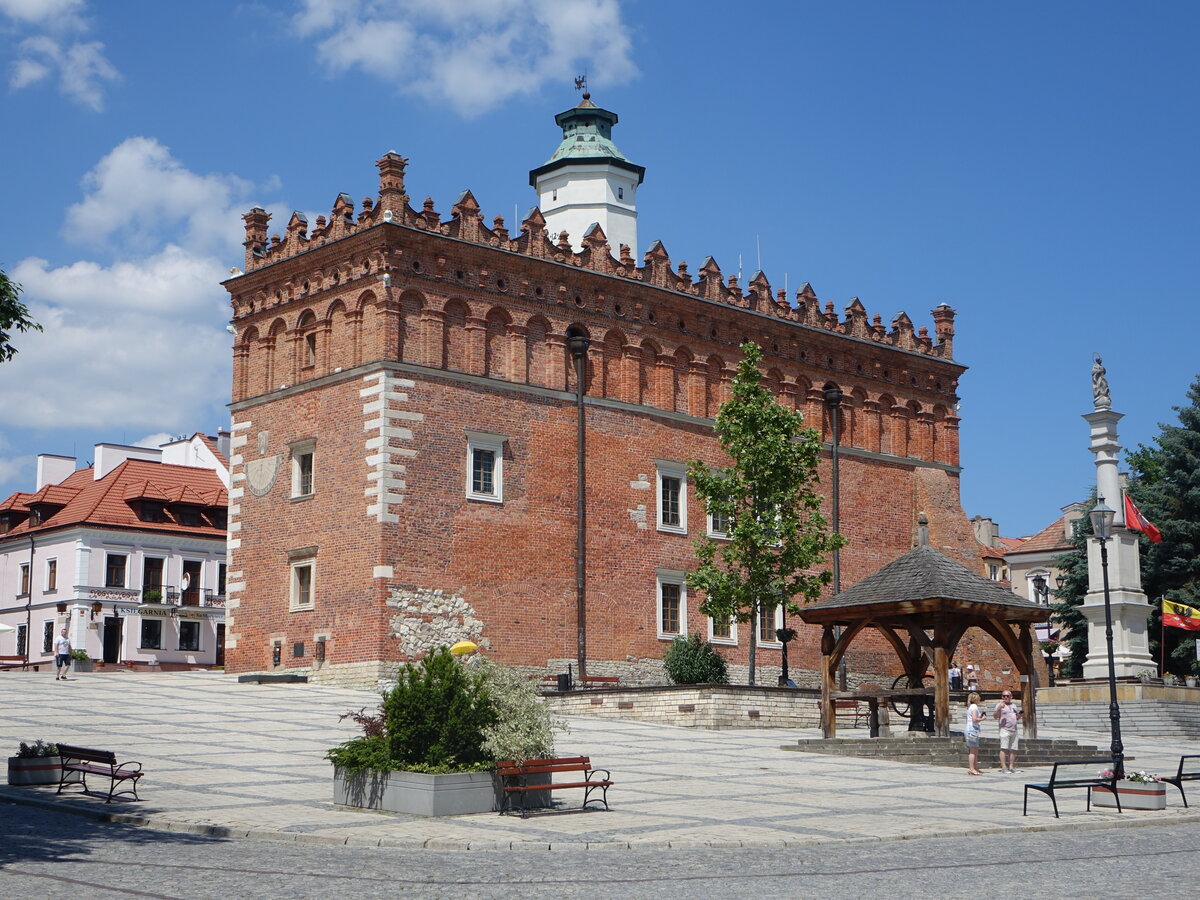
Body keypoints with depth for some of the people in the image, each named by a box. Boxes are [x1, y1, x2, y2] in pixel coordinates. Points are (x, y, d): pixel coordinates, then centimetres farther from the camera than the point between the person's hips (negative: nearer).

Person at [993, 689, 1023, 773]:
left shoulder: (1013, 706, 22)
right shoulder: (1000, 705, 2)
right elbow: (995, 716, -9)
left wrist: (1020, 715, 7)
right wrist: (999, 708, -24)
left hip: (1014, 731, 7)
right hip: (1004, 729, -7)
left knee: (1013, 750, 6)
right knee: (1004, 749, -12)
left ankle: (1011, 767, 12)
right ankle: (1004, 767, -15)